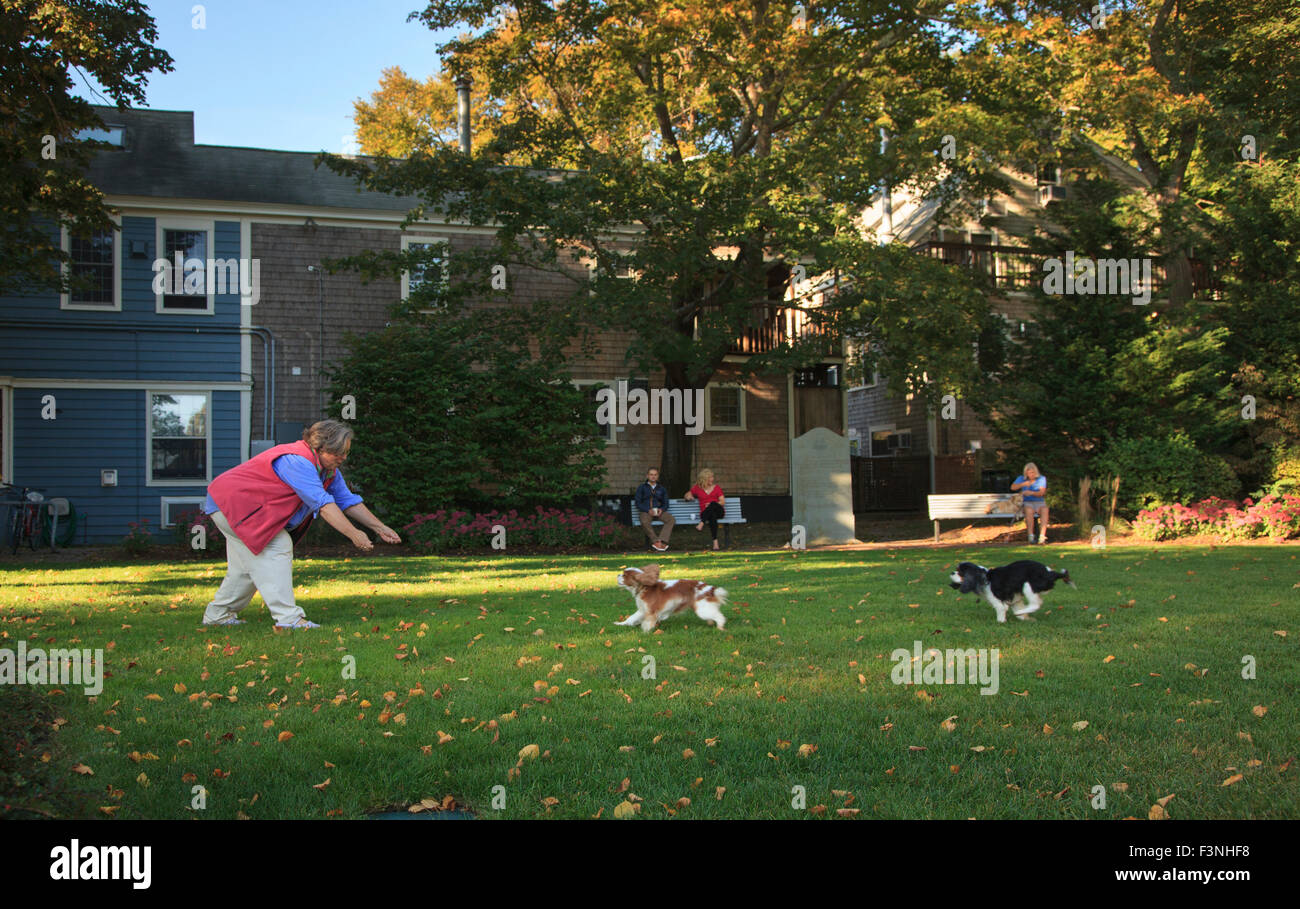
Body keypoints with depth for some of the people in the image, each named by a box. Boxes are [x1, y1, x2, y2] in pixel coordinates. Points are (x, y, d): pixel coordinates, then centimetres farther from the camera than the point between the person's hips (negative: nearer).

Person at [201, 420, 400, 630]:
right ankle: (288, 618, -21)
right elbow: (323, 504, -34)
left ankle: (217, 614, 28)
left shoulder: (329, 469, 3)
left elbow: (349, 501, 6)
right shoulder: (297, 462, -29)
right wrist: (353, 534, -36)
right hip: (231, 502, -11)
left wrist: (380, 528, -1)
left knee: (248, 563, 15)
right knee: (277, 547, -18)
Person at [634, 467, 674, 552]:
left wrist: (662, 509, -7)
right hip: (646, 512, -2)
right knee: (644, 522, -38)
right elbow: (638, 503, 3)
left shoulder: (662, 489, 22)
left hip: (659, 512, 2)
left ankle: (662, 541, -40)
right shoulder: (641, 488, 13)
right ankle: (656, 541, -36)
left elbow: (666, 503, 17)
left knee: (672, 519, -28)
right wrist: (648, 510, -14)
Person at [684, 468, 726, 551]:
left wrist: (711, 504, -11)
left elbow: (723, 502, 6)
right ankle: (715, 542, -50)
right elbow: (686, 496, 28)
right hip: (705, 513, -1)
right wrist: (689, 497, 2)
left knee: (713, 504, -36)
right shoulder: (697, 488, 15)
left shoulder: (717, 487, 16)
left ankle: (701, 524, -48)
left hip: (719, 511, 1)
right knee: (712, 516, -40)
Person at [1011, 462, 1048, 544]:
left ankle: (1042, 536, -45)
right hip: (1027, 503, 0)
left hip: (1040, 503, 0)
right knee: (1029, 510, -36)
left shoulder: (1042, 478, 5)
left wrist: (1031, 493, -27)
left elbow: (1042, 493, -9)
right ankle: (1031, 536, -39)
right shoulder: (1021, 478, 7)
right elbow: (1013, 487, -7)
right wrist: (1023, 484, -23)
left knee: (1044, 510, -34)